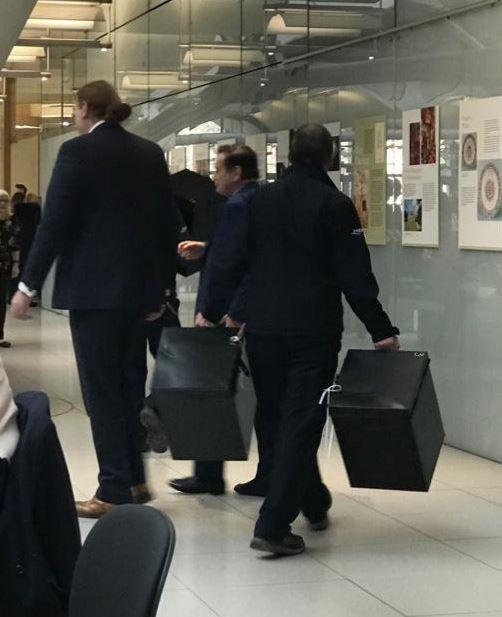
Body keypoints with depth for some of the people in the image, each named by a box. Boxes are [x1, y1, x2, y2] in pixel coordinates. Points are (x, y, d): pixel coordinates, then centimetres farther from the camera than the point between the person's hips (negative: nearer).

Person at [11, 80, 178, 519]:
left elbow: (55, 222, -13)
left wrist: (29, 285, -7)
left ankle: (115, 493, 1)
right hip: (138, 286, 7)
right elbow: (166, 223, 11)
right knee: (120, 383, 19)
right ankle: (134, 479, 22)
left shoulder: (78, 151, -10)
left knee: (101, 390, -1)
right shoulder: (150, 154, 9)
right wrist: (159, 287, 19)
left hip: (93, 287, -7)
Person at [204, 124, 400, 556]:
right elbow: (356, 277, -9)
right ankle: (273, 526, -11)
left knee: (280, 419, 18)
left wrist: (210, 309, 19)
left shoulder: (263, 200, 7)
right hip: (314, 331, -5)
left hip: (263, 330, 5)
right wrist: (381, 331, -6)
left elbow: (235, 262, 9)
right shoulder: (335, 205, -6)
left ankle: (315, 504, 33)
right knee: (302, 424, -3)